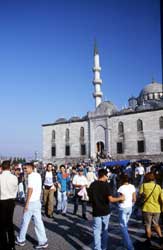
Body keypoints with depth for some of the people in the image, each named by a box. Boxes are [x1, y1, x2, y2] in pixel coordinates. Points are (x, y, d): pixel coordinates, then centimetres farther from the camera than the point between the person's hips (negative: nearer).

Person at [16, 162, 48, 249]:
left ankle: (20, 240, 26)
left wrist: (27, 203, -17)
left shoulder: (31, 176, -15)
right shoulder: (38, 175, 9)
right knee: (38, 222, 9)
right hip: (37, 201, 7)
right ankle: (43, 242, 10)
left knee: (25, 221, 10)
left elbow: (30, 190, -20)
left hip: (31, 202, -7)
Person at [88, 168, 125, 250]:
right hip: (105, 211, 0)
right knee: (105, 230, 18)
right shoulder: (106, 184, -13)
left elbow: (90, 198, 1)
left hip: (96, 211, 1)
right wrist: (120, 198, -5)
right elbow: (110, 199, -18)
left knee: (97, 231, 8)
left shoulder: (92, 185, -4)